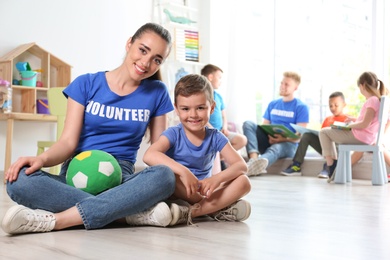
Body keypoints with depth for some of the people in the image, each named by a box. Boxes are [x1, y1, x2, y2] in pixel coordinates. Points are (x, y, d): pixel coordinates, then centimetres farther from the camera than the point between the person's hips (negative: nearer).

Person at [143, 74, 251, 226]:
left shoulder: (215, 137, 1)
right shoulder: (174, 134, -8)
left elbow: (241, 165, -9)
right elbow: (149, 155, -27)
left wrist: (217, 178, -29)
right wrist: (183, 171, -39)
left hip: (203, 192, 3)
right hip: (176, 191, -3)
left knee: (243, 182, -17)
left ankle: (190, 212, -30)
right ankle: (218, 208, -24)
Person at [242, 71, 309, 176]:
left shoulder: (301, 107, 2)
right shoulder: (273, 104, 18)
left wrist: (283, 138, -27)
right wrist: (268, 136, -9)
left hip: (288, 144, -5)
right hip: (269, 141, 5)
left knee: (275, 148, -41)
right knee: (248, 124, -19)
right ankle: (254, 158, -46)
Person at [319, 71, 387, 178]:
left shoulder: (372, 100, -19)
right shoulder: (379, 99, 11)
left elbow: (365, 124, -25)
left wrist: (351, 125, -10)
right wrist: (355, 121, 14)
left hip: (360, 137, -11)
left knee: (324, 132, -1)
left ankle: (330, 164, -4)